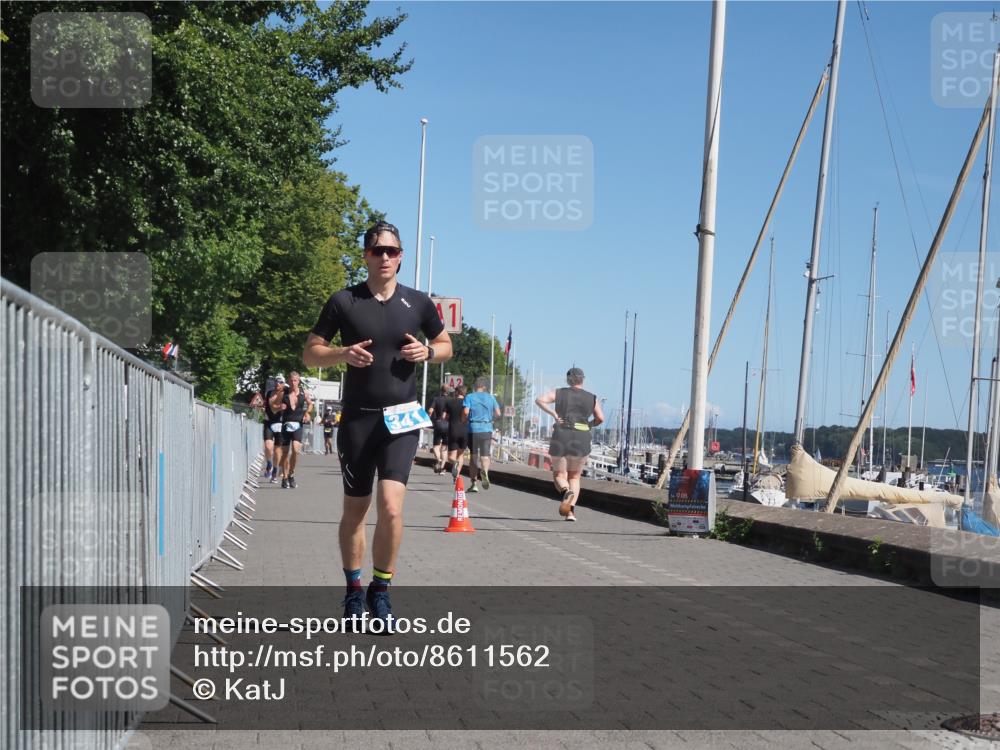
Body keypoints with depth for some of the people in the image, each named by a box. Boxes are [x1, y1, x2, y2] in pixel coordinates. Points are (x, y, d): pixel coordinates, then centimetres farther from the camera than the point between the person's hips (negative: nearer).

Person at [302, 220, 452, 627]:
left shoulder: (418, 302, 4)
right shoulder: (344, 301, 0)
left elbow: (446, 344, 18)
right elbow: (310, 353, 4)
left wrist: (427, 352, -5)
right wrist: (342, 353, -16)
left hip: (401, 418, 0)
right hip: (357, 418, 0)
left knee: (391, 505, -15)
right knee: (355, 509, 9)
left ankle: (380, 590, 4)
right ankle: (354, 591, 27)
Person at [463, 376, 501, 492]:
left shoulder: (469, 397, -1)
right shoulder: (491, 397, 5)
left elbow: (465, 412, -13)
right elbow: (498, 413, 4)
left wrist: (464, 420, 6)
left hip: (473, 429, -1)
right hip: (487, 429, 1)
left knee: (473, 456, 10)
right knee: (485, 455, 2)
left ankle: (474, 483, 10)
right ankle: (485, 471, -31)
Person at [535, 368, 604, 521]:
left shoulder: (559, 393, 8)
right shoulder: (592, 398, 9)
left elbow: (539, 400, -6)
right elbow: (600, 418, 0)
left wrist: (554, 415, -6)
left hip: (561, 437, -1)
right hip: (582, 440, 1)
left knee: (559, 475, 11)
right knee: (574, 477, 14)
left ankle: (566, 492, -23)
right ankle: (570, 512, -2)